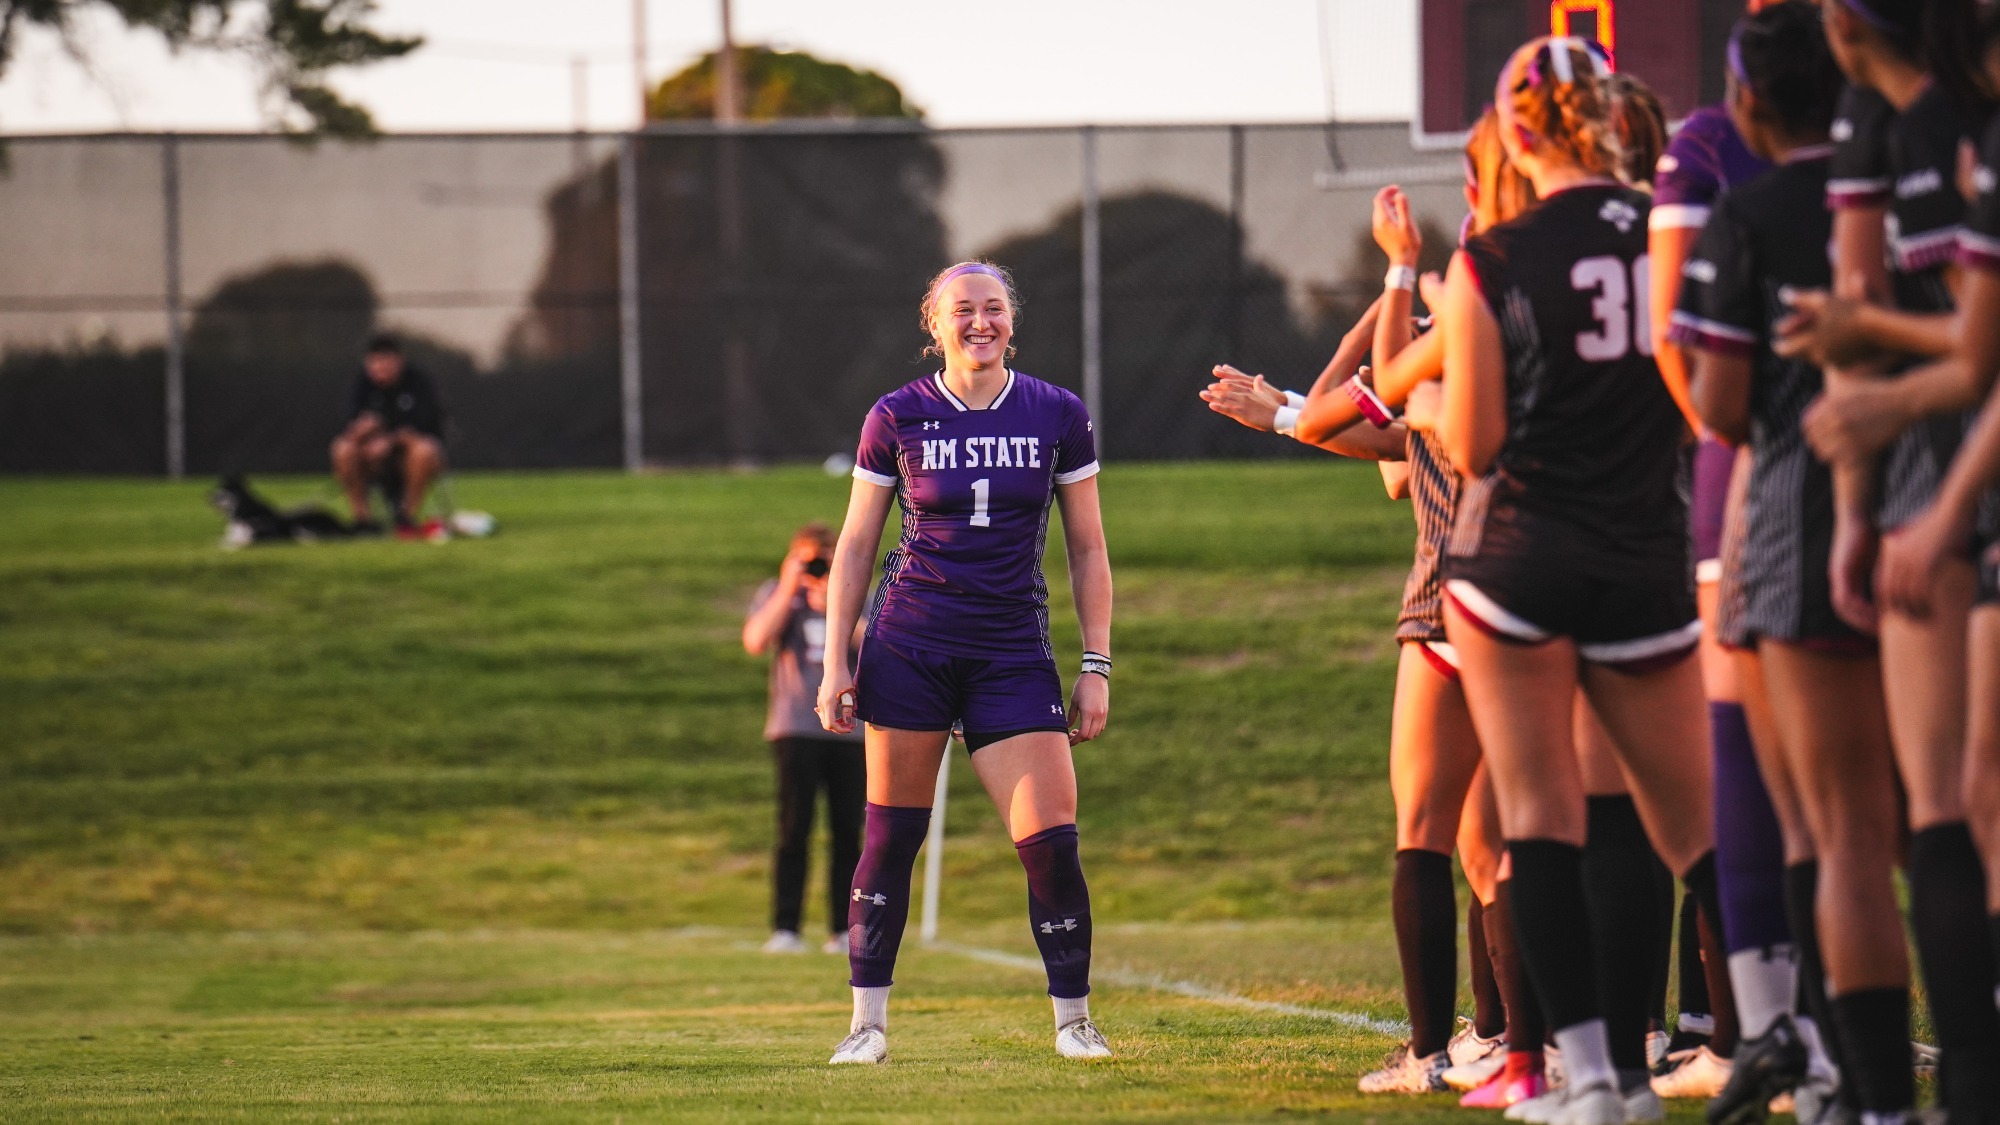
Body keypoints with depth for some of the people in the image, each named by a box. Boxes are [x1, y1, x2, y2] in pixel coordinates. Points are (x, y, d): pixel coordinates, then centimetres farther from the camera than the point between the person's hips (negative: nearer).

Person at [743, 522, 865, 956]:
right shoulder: (776, 594, 9)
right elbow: (755, 642, -8)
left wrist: (832, 607, -12)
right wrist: (789, 589, -8)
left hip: (850, 729, 2)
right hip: (796, 727, -2)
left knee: (847, 832, 1)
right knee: (794, 830, -8)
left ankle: (844, 929, 6)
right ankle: (785, 929, -7)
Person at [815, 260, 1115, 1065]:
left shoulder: (1058, 416, 3)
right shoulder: (898, 418, 1)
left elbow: (1087, 550, 8)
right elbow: (855, 547, 7)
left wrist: (1097, 666, 3)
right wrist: (835, 663, 2)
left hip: (1013, 653, 0)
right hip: (909, 650, 0)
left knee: (1051, 840, -8)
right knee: (891, 839, 1)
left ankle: (1073, 1019, 6)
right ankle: (868, 1021, 10)